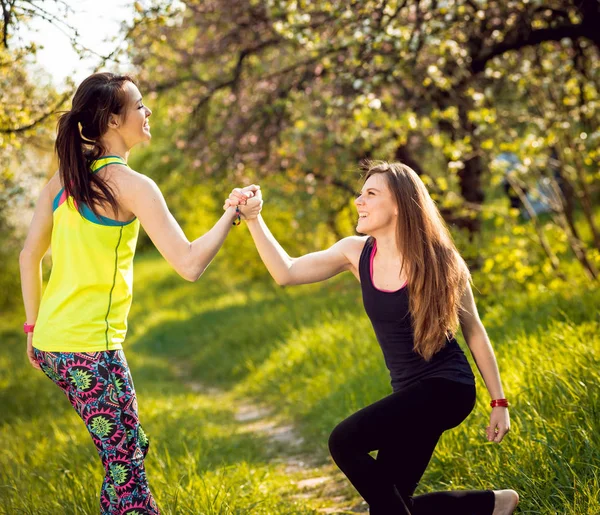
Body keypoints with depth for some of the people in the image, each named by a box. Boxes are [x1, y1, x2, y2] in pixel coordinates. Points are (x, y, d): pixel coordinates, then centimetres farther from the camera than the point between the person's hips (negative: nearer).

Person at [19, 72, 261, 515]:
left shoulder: (64, 178, 10)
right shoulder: (132, 186, -12)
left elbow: (30, 255, 14)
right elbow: (189, 264, -17)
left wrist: (34, 325, 21)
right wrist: (234, 214, -5)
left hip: (49, 342, 8)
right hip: (89, 347, -8)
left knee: (130, 447, 21)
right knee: (126, 465, 0)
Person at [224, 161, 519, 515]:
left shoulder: (437, 260, -11)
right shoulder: (357, 252, 0)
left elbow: (474, 332, -3)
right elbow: (286, 272, -1)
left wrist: (499, 402, -1)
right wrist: (252, 218, -11)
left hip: (447, 387, -6)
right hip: (411, 393, 6)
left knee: (345, 442, -21)